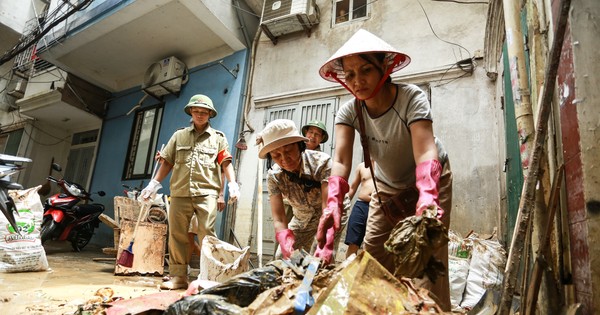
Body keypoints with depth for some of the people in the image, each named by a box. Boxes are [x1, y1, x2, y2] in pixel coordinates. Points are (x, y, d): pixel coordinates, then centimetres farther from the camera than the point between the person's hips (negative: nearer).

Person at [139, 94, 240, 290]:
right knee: (177, 234, 4)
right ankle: (178, 276, 13)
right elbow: (167, 162, 18)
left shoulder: (218, 138, 12)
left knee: (207, 234, -9)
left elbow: (226, 163, 4)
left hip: (206, 192, -3)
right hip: (180, 192, 3)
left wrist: (232, 184, -11)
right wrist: (154, 184, 11)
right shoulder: (179, 135, 18)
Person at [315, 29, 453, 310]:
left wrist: (427, 195, -60)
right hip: (387, 187, 3)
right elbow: (341, 159, -32)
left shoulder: (412, 98, -28)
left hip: (429, 181, -3)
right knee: (373, 260, 1)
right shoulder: (349, 111, -19)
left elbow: (425, 151, -41)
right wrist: (333, 202, -49)